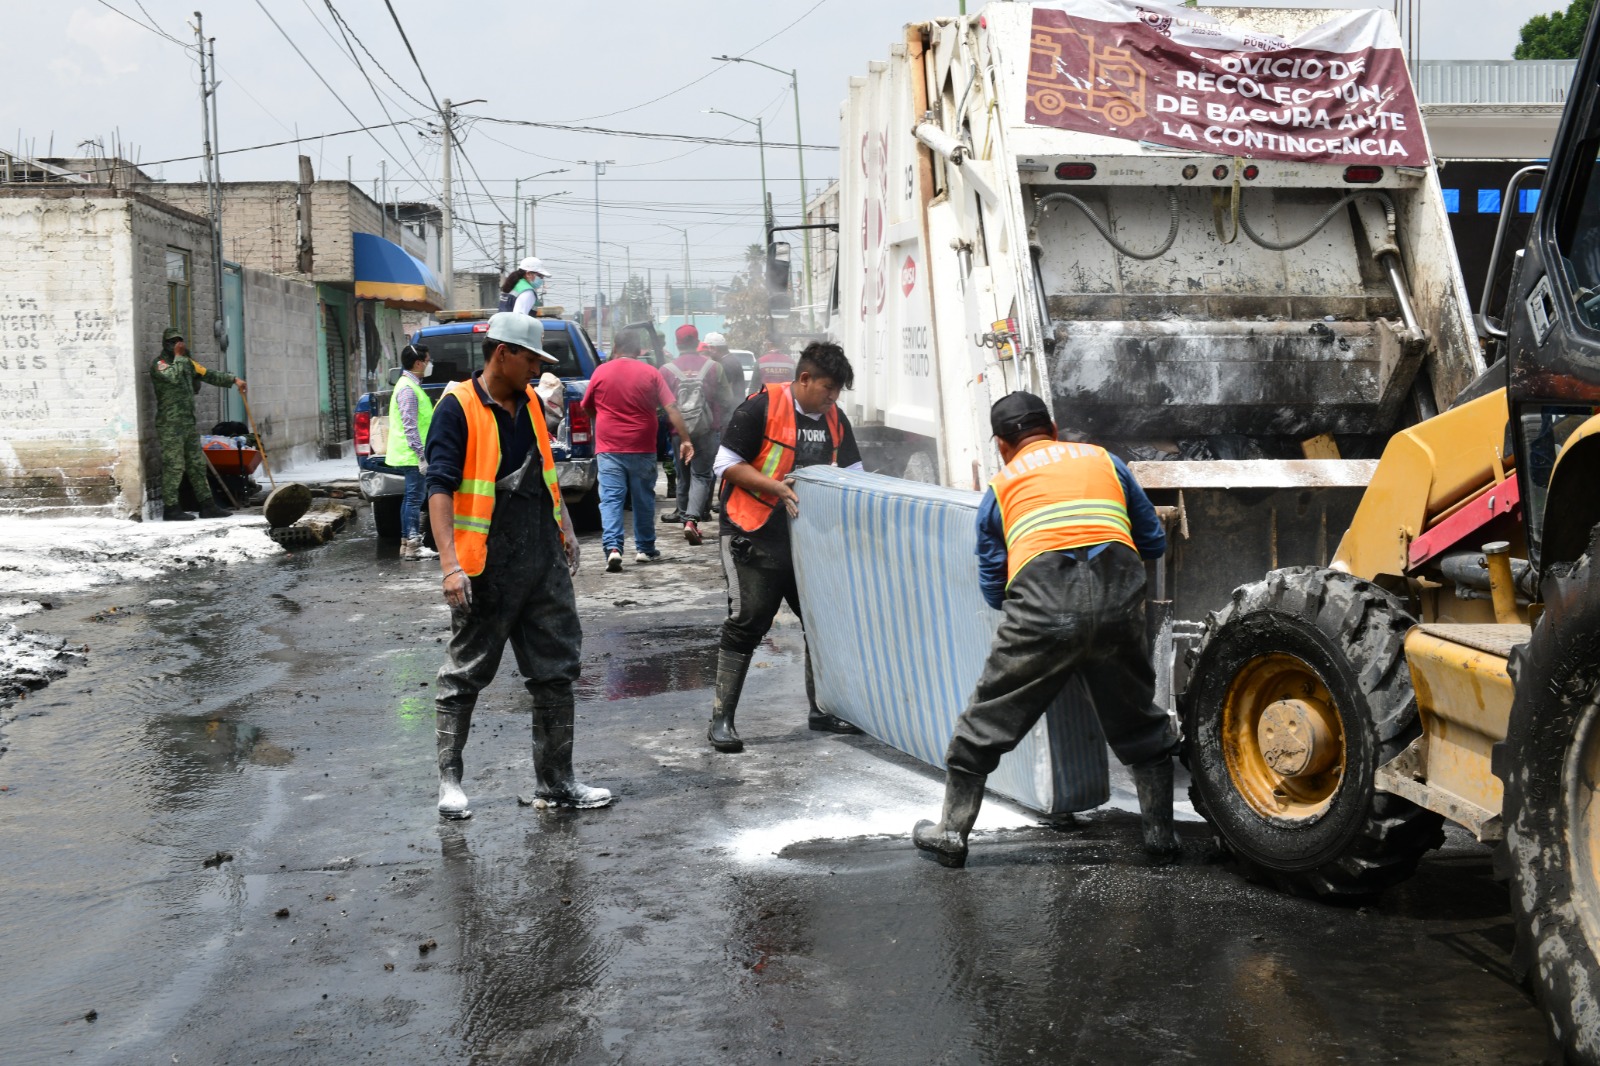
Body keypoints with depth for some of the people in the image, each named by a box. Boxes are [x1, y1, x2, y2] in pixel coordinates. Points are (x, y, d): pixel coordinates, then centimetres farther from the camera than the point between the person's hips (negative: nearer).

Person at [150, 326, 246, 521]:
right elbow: (173, 376, -25)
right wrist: (178, 356, -11)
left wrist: (233, 380, 13)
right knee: (173, 466, -7)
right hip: (170, 425, -8)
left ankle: (207, 505, 13)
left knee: (197, 464, 9)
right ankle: (170, 508, -3)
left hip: (189, 423, 8)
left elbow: (210, 375, 22)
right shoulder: (158, 363, -5)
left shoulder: (186, 362, 19)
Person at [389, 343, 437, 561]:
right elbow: (409, 426, -21)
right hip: (412, 455, -10)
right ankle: (413, 545, -9)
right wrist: (421, 455, -23)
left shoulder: (411, 386, 18)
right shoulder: (408, 389, -15)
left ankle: (406, 543, 17)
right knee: (414, 498, -9)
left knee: (410, 498, 12)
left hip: (410, 456, 10)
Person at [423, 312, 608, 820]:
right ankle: (449, 780, 15)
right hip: (486, 568, -7)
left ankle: (555, 781, 15)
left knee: (557, 670, 8)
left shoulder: (531, 403, 11)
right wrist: (450, 562, -24)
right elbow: (439, 487, -17)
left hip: (544, 562, 7)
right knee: (466, 674, 4)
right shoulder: (457, 408, -11)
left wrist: (564, 529, 23)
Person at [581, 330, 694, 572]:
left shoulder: (601, 372, 0)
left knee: (611, 499, -2)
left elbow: (587, 408, 13)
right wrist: (685, 440, -1)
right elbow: (672, 409, -5)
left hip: (609, 449, -1)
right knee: (643, 499, 14)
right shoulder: (650, 373, 0)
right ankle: (645, 549, 22)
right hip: (642, 449, 1)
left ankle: (612, 547, -18)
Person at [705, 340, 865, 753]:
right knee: (747, 622, -6)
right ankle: (721, 718, 1)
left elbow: (852, 472, 15)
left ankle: (821, 709, 23)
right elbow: (727, 464, -10)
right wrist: (775, 486, -21)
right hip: (755, 536, -7)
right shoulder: (761, 408, -12)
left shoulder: (834, 418, 8)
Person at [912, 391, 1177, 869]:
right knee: (1139, 723, 22)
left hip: (1041, 606, -2)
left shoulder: (1000, 488, 20)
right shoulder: (1104, 460, 24)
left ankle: (951, 832, 20)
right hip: (1118, 598, 2)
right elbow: (1154, 542, 27)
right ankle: (1160, 833, 25)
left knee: (986, 721, 13)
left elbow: (992, 587, 19)